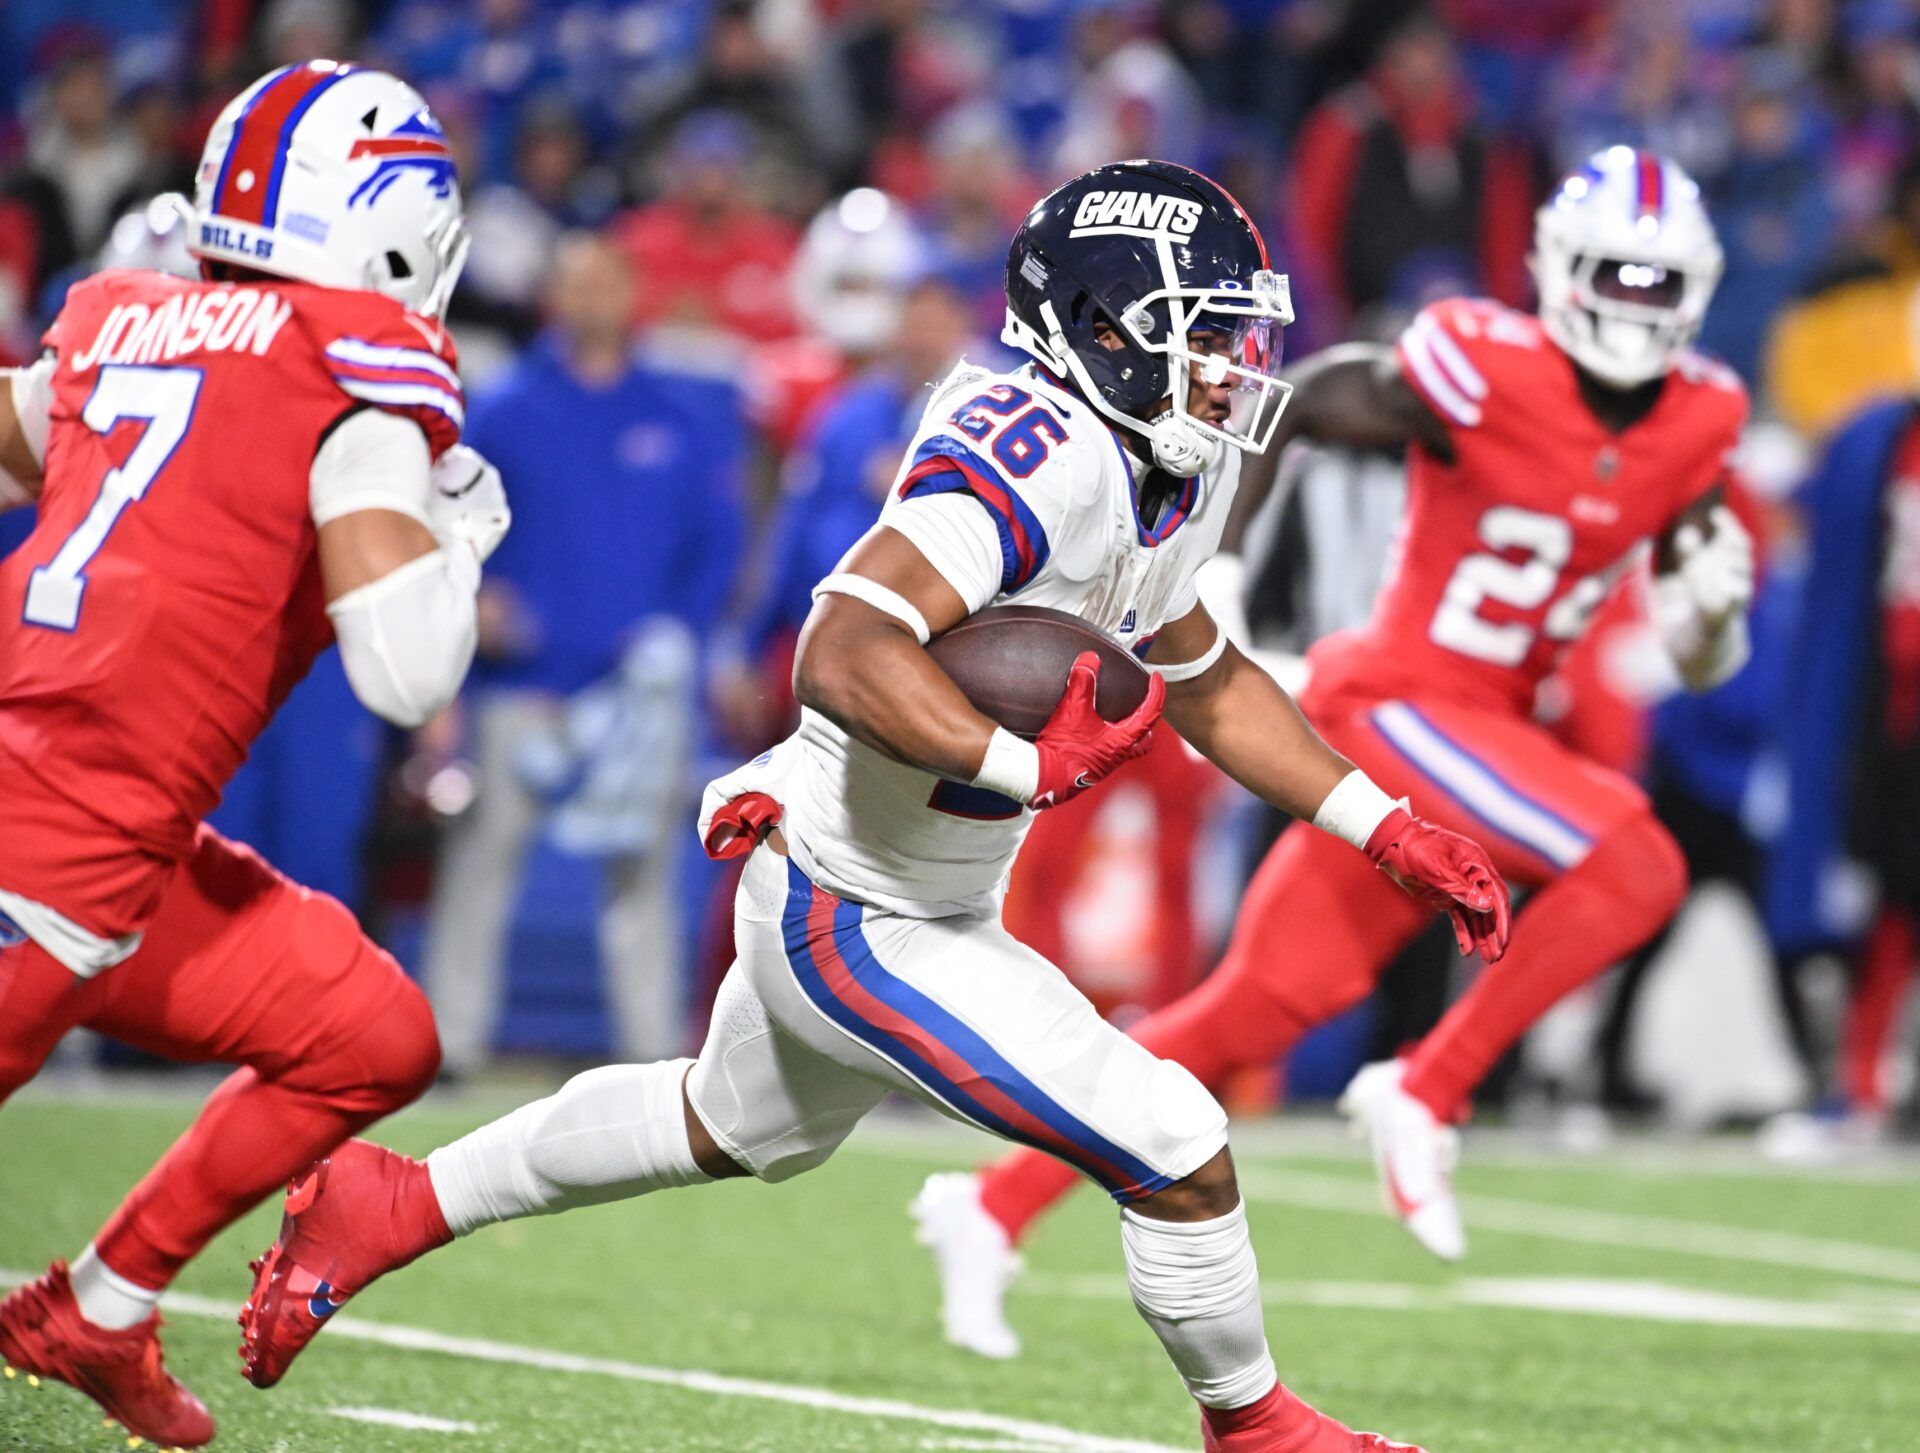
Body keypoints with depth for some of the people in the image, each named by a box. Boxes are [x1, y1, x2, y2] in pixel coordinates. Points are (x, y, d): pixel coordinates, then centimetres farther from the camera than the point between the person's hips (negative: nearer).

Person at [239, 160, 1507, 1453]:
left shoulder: (1167, 473, 2)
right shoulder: (1045, 456, -28)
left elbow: (1206, 682, 18)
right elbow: (845, 658, -38)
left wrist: (1389, 831, 15)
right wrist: (1031, 764, -43)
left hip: (927, 905, 10)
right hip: (860, 928, -10)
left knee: (735, 1132, 33)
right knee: (1179, 1152, -9)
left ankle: (394, 1204, 47)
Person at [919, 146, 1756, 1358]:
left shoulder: (1694, 427, 5)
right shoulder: (1484, 371, -16)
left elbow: (1702, 665, 10)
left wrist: (1714, 600, -11)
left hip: (1491, 729, 7)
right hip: (1399, 703, -7)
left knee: (1254, 1010, 7)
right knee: (1637, 868, -23)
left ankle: (994, 1208, 14)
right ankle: (1425, 1096, -9)